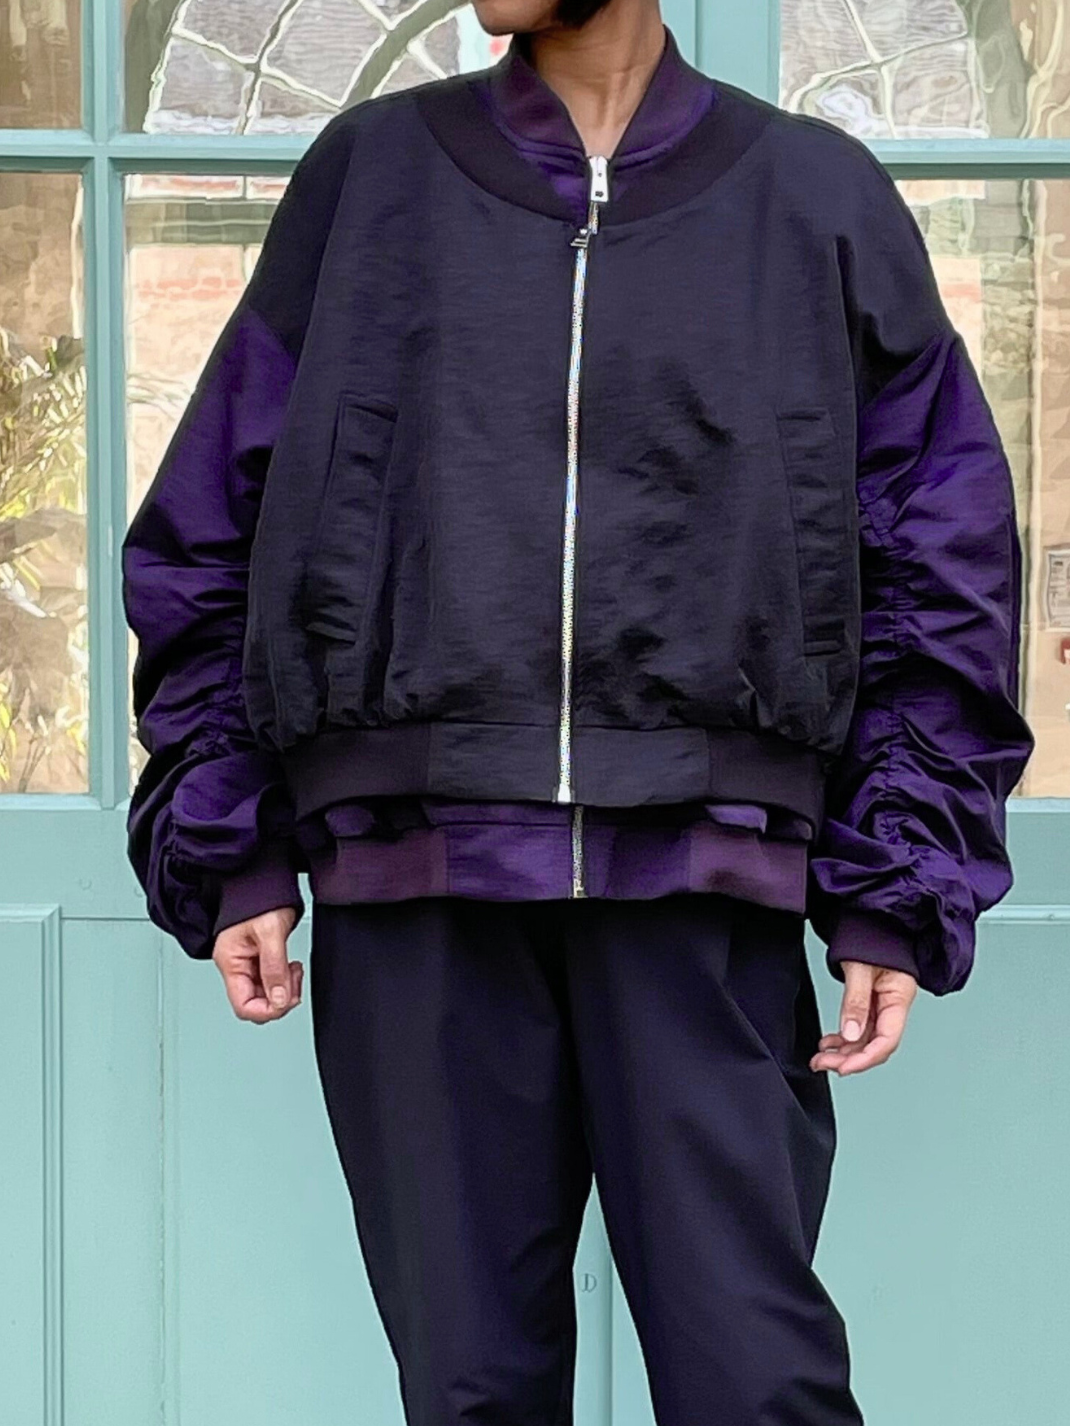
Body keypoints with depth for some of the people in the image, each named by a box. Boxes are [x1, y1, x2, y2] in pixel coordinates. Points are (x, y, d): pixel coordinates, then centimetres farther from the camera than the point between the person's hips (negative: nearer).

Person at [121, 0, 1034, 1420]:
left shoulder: (822, 198, 9)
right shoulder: (371, 178, 11)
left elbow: (942, 568, 9)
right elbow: (214, 528, 12)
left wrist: (898, 898, 1)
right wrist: (230, 855, 4)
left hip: (701, 890, -1)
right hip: (412, 892, 1)